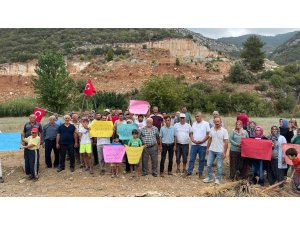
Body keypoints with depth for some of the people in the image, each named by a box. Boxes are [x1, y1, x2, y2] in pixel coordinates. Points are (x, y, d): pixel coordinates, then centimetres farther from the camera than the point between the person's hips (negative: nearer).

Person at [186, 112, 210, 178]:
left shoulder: (206, 124, -4)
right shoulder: (194, 123, 9)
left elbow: (208, 134, -6)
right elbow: (191, 133, 11)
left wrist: (202, 141, -14)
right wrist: (193, 140, -5)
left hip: (202, 145, -3)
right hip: (194, 144, 3)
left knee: (202, 159, 7)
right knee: (192, 158, 6)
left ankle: (200, 172, 19)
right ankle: (189, 171, 14)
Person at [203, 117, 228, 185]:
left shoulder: (224, 131, -10)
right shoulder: (211, 129, 2)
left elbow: (226, 142, -10)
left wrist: (224, 153, -12)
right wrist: (208, 148, 10)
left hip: (220, 151, -4)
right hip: (211, 150, 4)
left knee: (219, 166, 6)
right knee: (209, 164, 7)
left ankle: (217, 179, 19)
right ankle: (209, 177, 22)